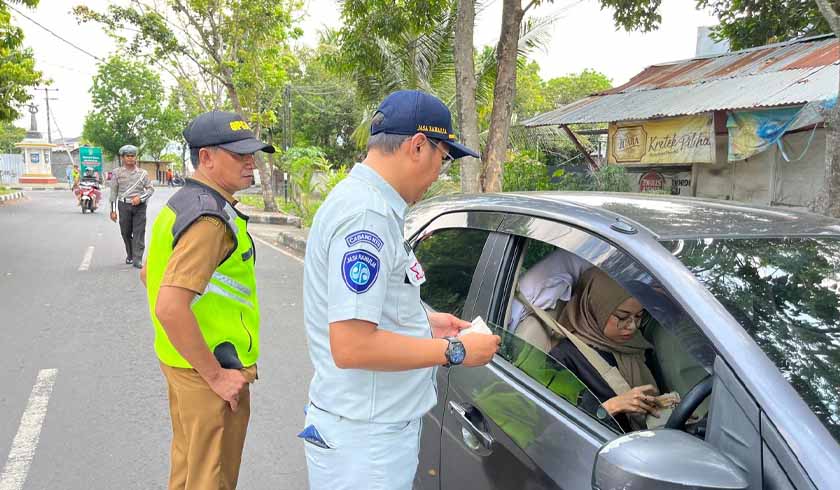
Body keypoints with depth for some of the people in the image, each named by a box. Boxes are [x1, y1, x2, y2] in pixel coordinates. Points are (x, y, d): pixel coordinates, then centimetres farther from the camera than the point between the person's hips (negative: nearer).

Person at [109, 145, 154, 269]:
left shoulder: (143, 173, 6)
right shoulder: (117, 172, 5)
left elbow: (150, 189, 6)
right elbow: (113, 192, 5)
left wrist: (140, 198, -12)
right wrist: (113, 210, 2)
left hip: (140, 206, -1)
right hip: (124, 205, 1)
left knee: (139, 232, -6)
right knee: (125, 232, 9)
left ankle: (137, 259, -5)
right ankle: (129, 255, 31)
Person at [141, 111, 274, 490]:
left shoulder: (183, 202, 8)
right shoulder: (211, 217, -23)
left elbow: (149, 274, 19)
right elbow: (169, 307, -32)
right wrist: (215, 376, -23)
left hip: (183, 357, 9)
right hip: (208, 369, -9)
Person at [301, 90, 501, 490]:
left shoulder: (360, 199, 9)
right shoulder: (367, 216, -24)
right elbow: (352, 346, -28)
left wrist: (424, 322, 11)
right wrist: (455, 350, -19)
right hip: (366, 440, -10)